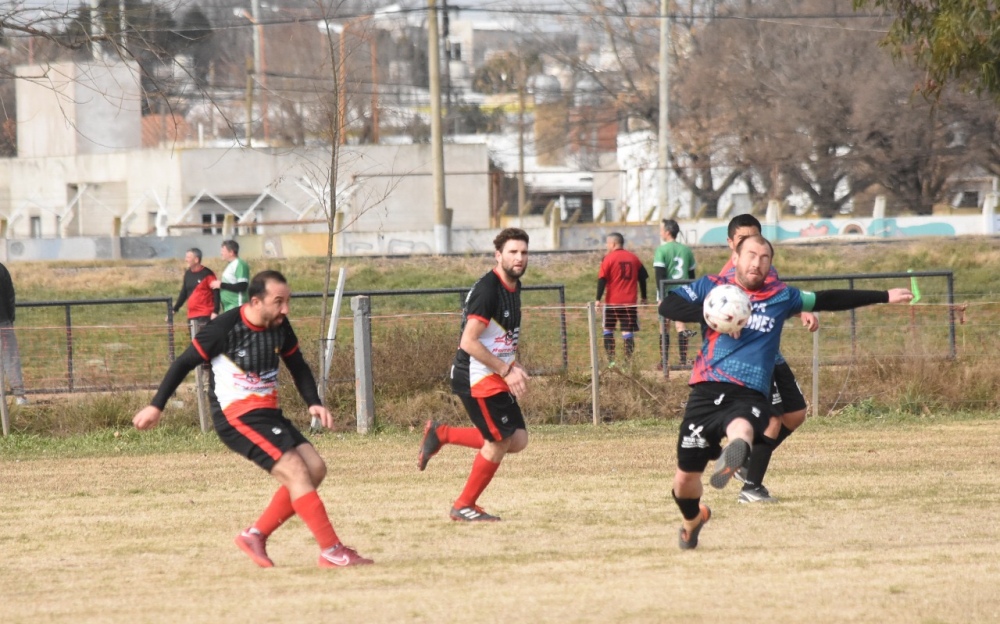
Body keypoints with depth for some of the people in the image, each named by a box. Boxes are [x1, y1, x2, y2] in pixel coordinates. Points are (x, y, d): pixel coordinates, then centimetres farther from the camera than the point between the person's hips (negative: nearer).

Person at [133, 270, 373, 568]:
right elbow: (184, 363, -8)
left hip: (268, 413, 8)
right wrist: (156, 406, -6)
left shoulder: (280, 326, 2)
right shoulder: (225, 328, -17)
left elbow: (297, 366, 17)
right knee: (295, 471, -18)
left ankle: (255, 535, 4)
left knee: (315, 469, -2)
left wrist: (314, 403, 1)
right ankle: (332, 551, -18)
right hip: (236, 417, -8)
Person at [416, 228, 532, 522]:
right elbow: (469, 342, -24)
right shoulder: (487, 290, -20)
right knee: (499, 441, -4)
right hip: (476, 377, -9)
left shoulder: (513, 287, 10)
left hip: (497, 375, 9)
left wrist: (514, 367, 7)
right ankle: (464, 506, 13)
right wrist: (507, 371, -21)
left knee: (517, 439, 6)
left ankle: (441, 434, 16)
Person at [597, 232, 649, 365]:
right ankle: (628, 361, -7)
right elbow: (643, 277, 9)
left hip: (612, 302, -2)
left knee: (608, 329, 13)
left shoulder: (608, 258, -5)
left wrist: (598, 299, -10)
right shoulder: (633, 258, 7)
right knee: (628, 331, 1)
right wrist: (644, 298, 17)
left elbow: (602, 279, -11)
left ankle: (611, 360, 8)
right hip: (630, 302, 2)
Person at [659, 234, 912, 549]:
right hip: (707, 391, 0)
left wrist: (883, 297, 25)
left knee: (741, 429, -39)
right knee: (685, 478, 8)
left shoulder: (781, 297, 12)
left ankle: (734, 454, -70)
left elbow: (830, 300, 23)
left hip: (750, 395, 0)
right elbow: (667, 305, -2)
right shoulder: (712, 286, 7)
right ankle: (693, 518, 38)